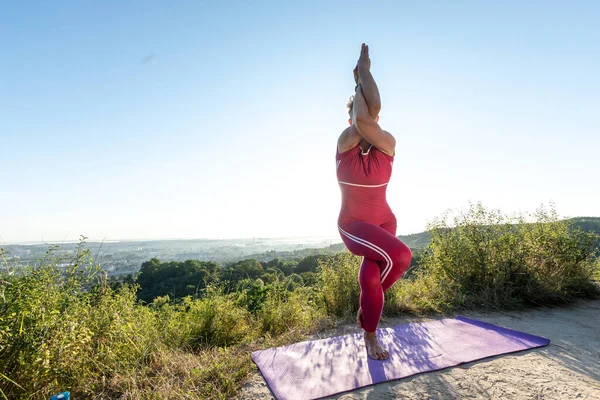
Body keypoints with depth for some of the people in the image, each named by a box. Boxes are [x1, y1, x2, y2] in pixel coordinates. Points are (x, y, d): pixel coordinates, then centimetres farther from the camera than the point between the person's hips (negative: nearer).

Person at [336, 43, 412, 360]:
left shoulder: (387, 144, -6)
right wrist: (359, 80, -8)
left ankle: (370, 338, 24)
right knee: (400, 255, -25)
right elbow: (360, 118, -26)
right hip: (353, 225, -2)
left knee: (370, 278, -11)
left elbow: (372, 111, -22)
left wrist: (365, 71, -10)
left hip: (384, 222, 3)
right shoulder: (345, 143, -7)